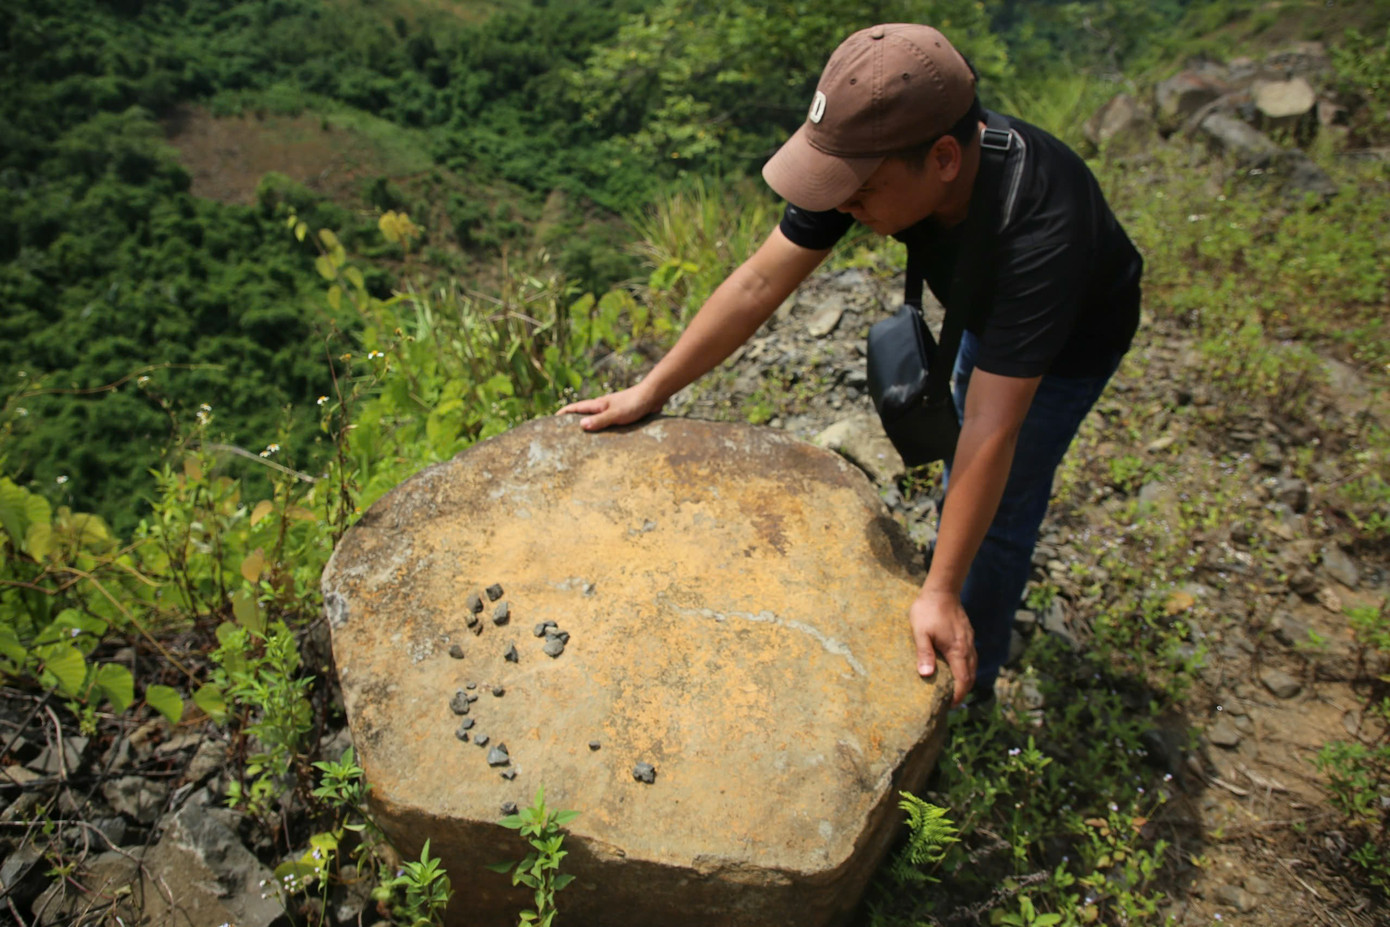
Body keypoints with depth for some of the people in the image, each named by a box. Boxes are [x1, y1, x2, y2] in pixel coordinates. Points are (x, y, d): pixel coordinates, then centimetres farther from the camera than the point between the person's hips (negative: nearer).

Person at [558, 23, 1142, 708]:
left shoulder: (1037, 231, -48)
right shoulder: (872, 156, -32)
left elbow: (994, 427, -47)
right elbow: (761, 281, -27)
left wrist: (939, 592, -44)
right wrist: (652, 390, -25)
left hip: (1072, 337, -6)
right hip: (985, 311, 6)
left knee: (1002, 504, -2)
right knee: (963, 462, 25)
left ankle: (972, 684, 21)